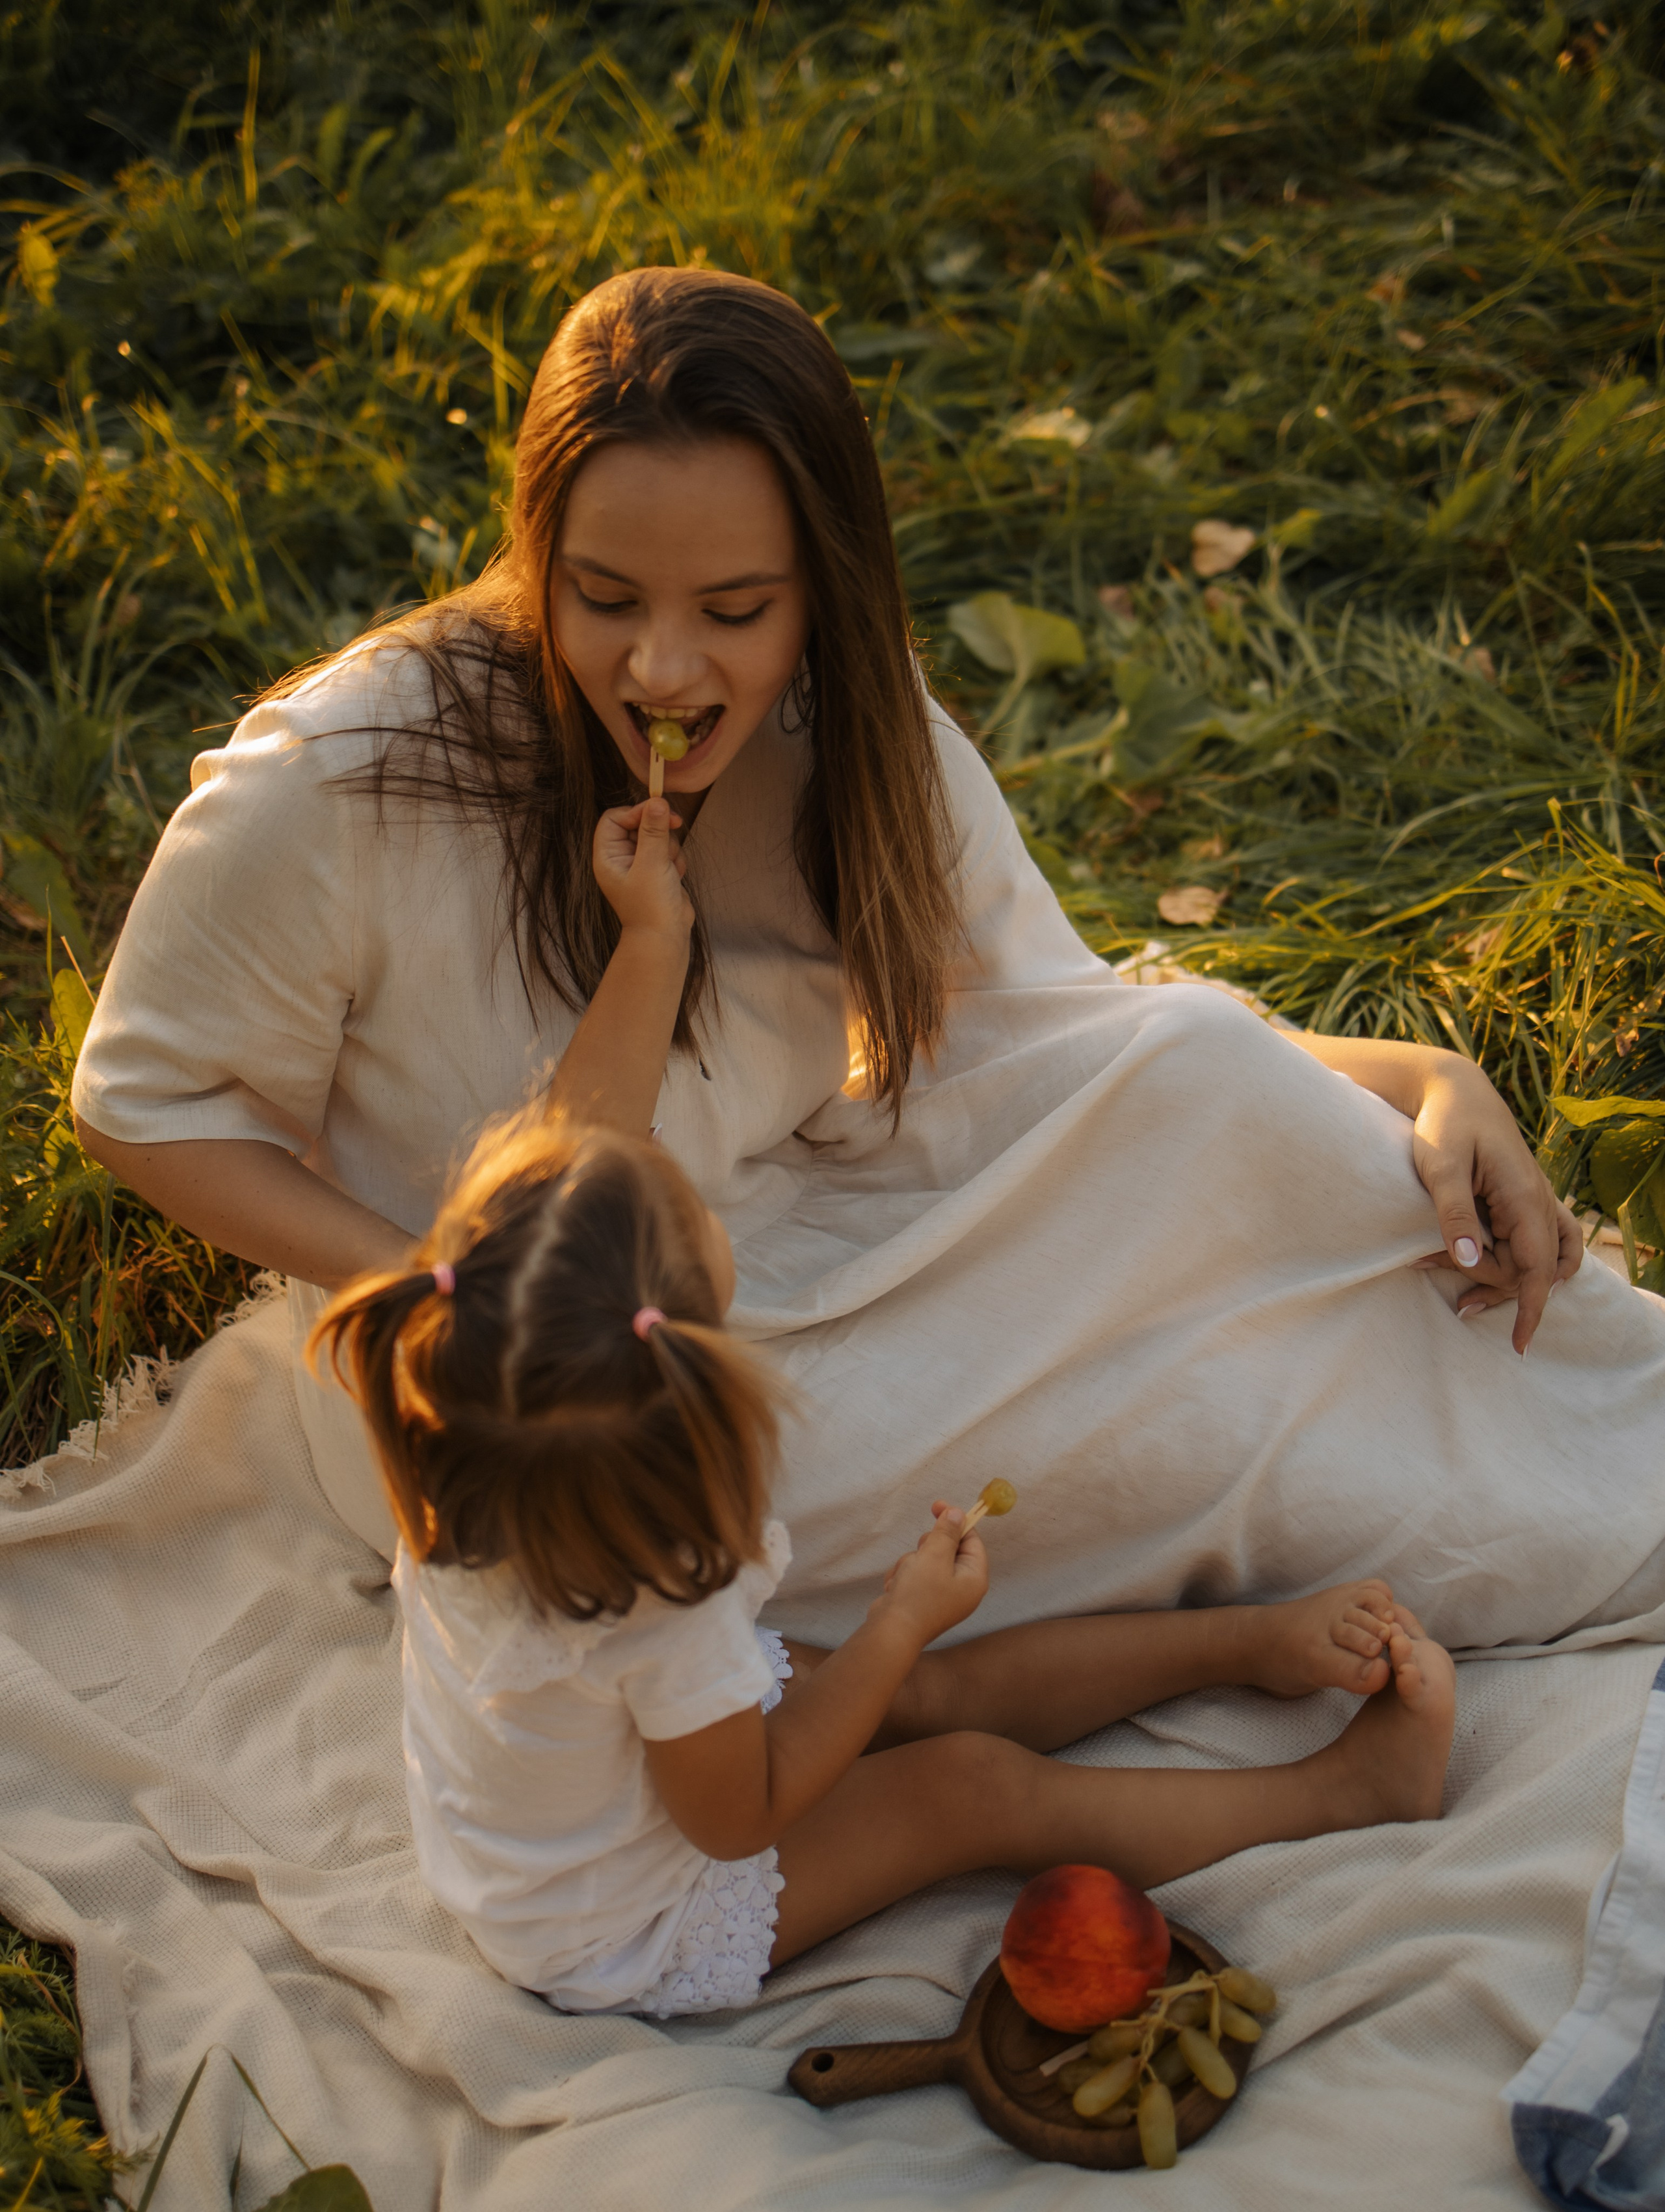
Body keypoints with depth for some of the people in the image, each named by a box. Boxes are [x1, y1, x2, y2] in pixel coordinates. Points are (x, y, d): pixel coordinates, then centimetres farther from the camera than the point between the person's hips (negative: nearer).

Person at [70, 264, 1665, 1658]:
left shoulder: (851, 740, -12)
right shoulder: (343, 785, -27)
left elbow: (1062, 1029, -5)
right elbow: (146, 1101, -14)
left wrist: (1420, 1083, -18)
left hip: (784, 1252, 5)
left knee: (1193, 1073, -18)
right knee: (1156, 1416, -22)